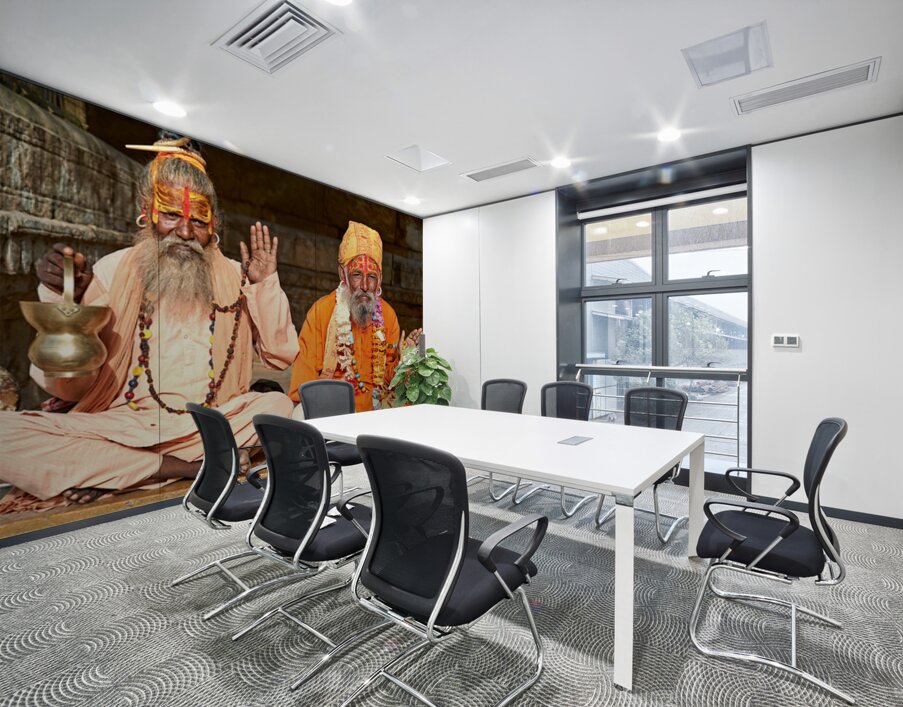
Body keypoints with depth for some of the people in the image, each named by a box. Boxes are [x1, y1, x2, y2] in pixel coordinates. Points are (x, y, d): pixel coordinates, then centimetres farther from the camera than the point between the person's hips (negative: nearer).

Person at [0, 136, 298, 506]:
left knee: (281, 406, -25)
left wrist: (265, 283, -7)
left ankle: (109, 474, -14)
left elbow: (281, 355, 1)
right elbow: (69, 385, 1)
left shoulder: (233, 276, 5)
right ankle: (194, 468, -18)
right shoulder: (112, 271, 3)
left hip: (207, 428, 1)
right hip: (119, 426, 0)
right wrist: (65, 300, -15)